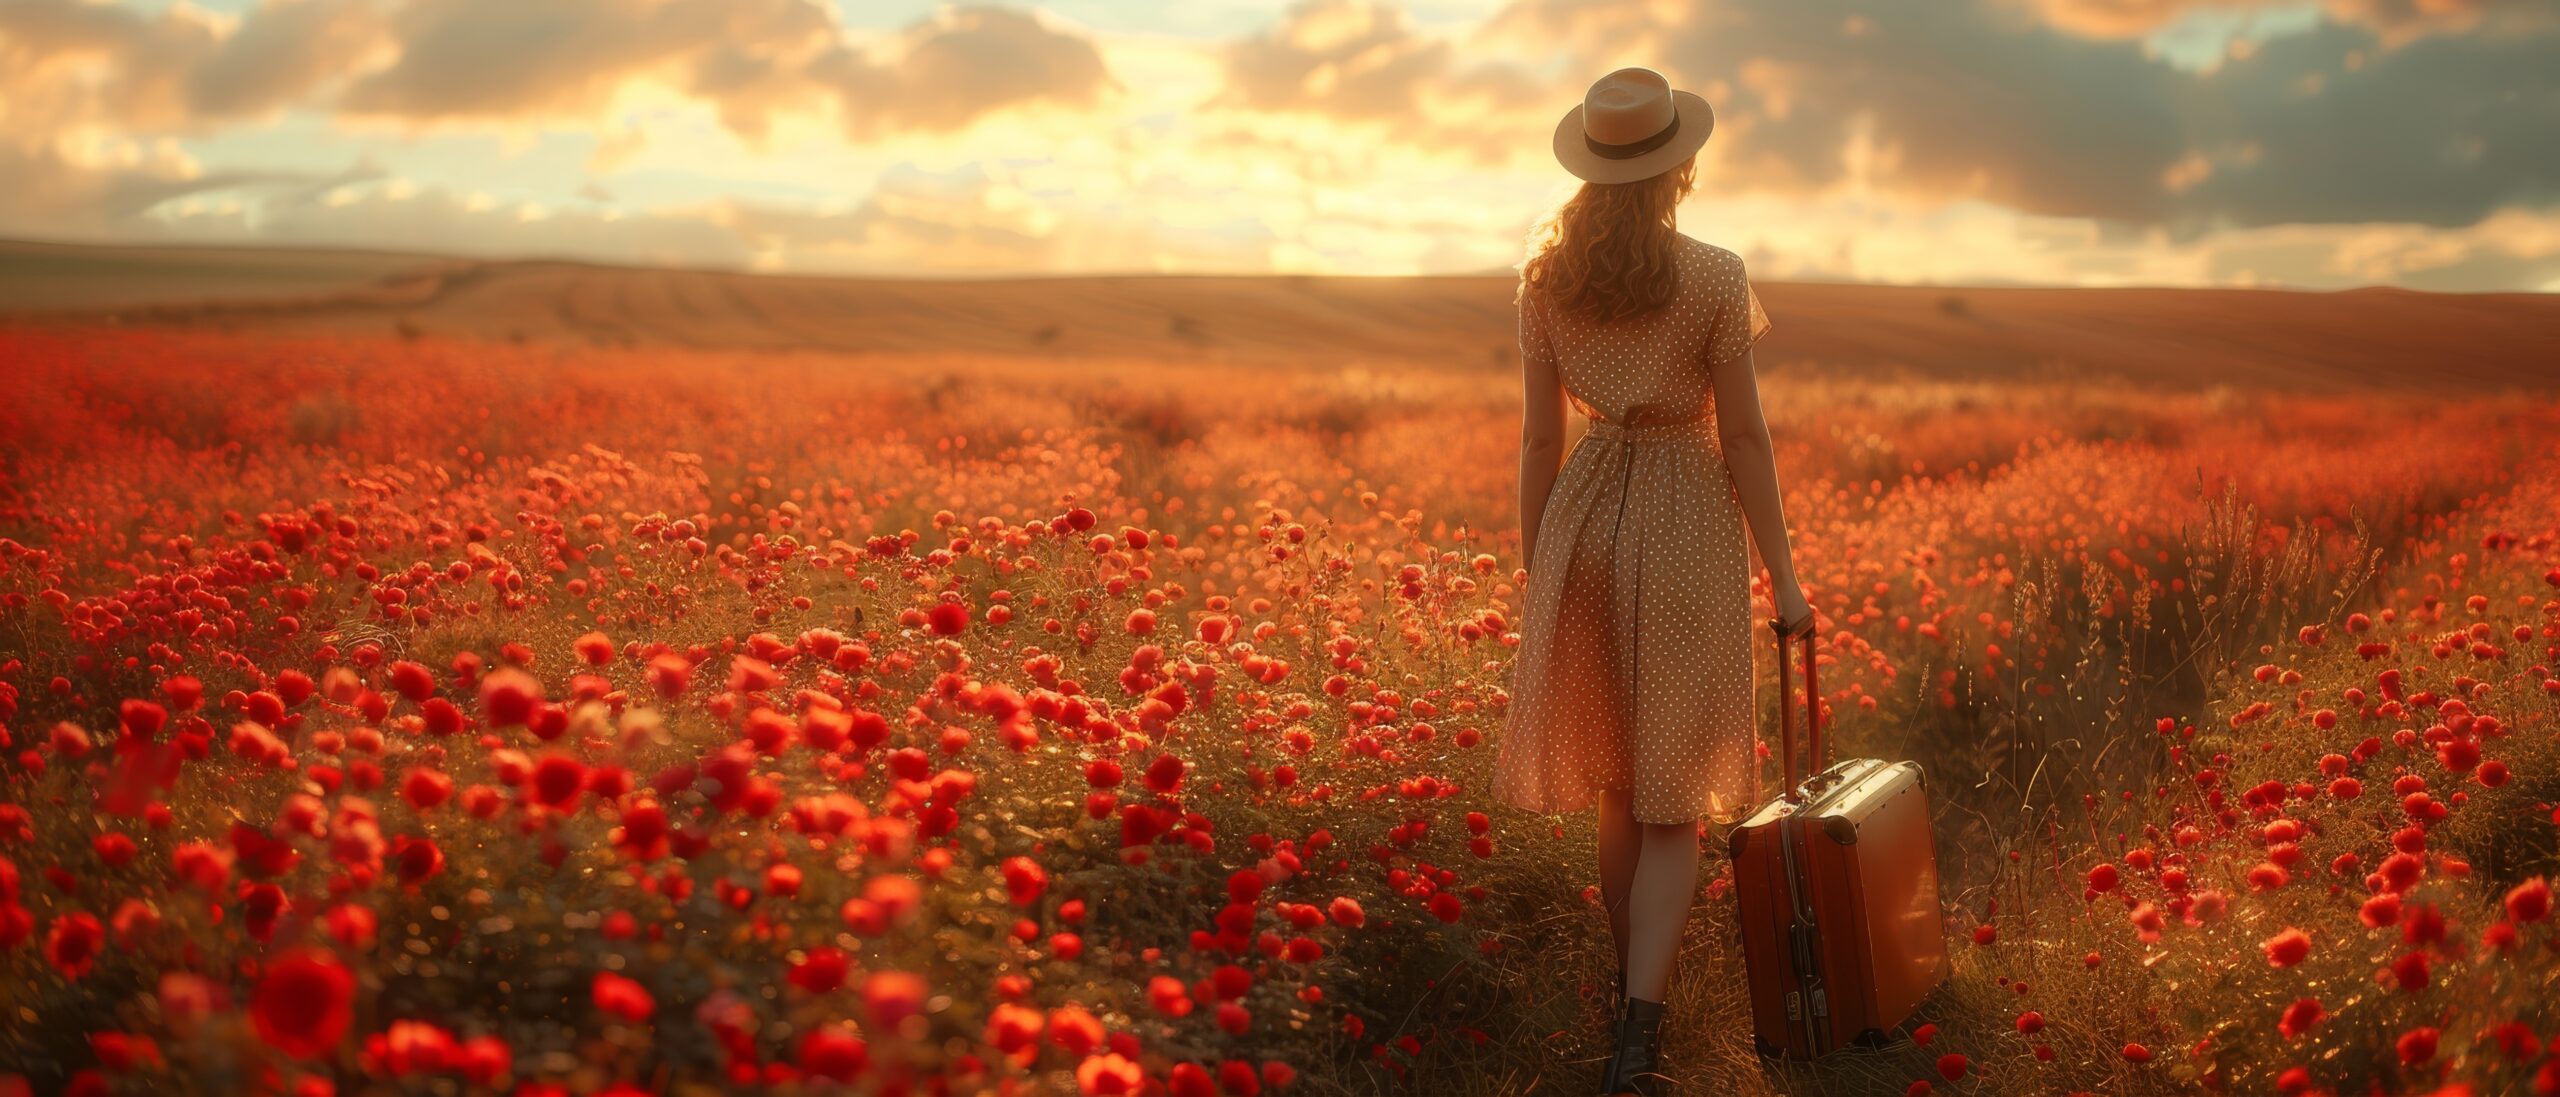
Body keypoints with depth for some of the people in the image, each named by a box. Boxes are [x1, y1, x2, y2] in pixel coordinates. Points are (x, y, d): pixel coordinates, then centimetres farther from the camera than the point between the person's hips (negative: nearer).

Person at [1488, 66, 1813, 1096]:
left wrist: (1533, 573, 10)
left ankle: (1635, 995, 32)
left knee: (1618, 780, 19)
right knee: (1674, 797, 2)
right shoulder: (1712, 276, -9)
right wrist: (1781, 573, 1)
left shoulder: (1547, 277, 0)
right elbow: (1743, 435, -7)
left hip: (1586, 517, 3)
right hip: (1687, 520, -3)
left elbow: (1539, 436, 2)